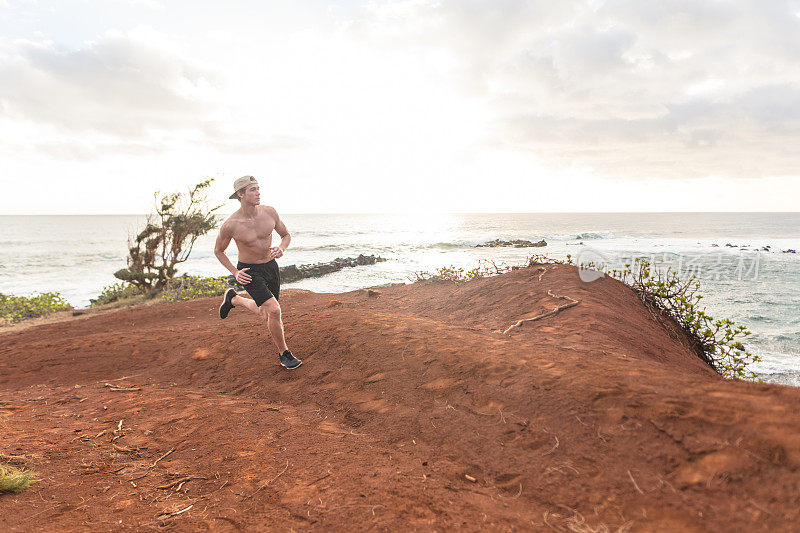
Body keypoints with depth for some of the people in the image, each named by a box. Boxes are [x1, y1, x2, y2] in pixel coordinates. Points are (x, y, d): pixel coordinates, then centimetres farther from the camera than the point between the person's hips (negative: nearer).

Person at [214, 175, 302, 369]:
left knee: (266, 315, 18)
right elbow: (218, 251, -1)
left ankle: (233, 299, 45)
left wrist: (281, 249, -19)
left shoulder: (269, 212, -12)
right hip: (249, 273, -5)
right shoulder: (230, 225, -20)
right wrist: (235, 273, -13)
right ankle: (284, 353, 0)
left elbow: (286, 235, 4)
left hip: (271, 267, 5)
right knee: (275, 311, -21)